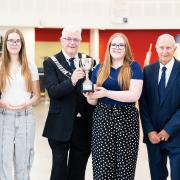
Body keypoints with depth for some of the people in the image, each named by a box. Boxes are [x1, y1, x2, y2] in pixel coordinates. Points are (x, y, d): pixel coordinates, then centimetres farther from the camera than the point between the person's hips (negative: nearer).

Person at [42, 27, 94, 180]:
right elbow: (53, 91, -17)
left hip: (84, 124, 3)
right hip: (60, 125, -3)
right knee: (60, 166, 5)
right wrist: (71, 81, -31)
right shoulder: (51, 63, -4)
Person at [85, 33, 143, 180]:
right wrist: (90, 96, -9)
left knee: (125, 167, 2)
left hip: (127, 119, -2)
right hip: (103, 118, 2)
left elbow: (135, 95, -13)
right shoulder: (100, 69, 11)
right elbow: (94, 101, 14)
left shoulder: (134, 67, 1)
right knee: (102, 166, 0)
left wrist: (107, 93, -20)